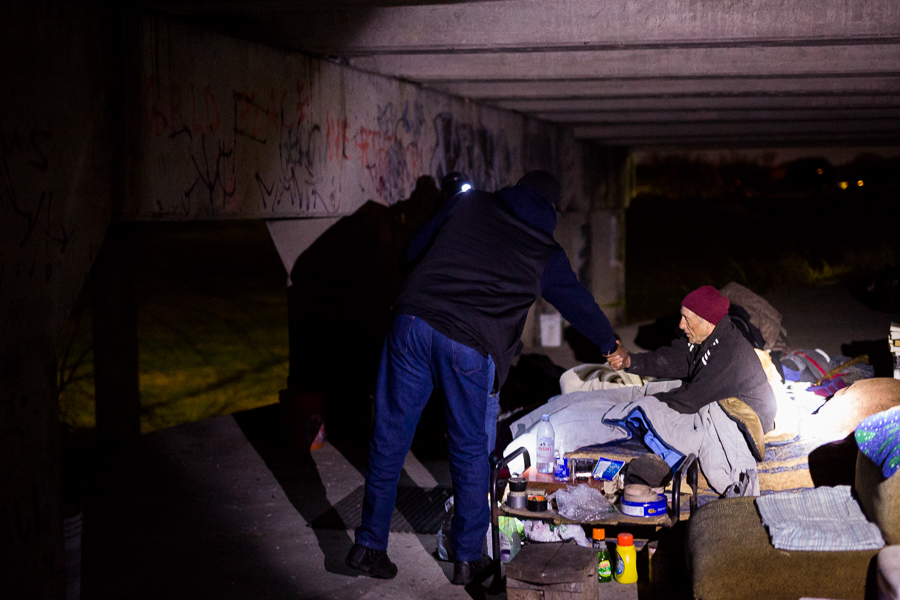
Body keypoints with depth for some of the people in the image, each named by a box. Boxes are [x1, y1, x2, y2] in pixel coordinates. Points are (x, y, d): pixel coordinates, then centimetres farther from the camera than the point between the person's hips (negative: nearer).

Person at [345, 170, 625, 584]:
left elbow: (414, 250, 21)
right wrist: (611, 346, 49)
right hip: (470, 347, -2)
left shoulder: (468, 204, 19)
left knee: (390, 436, 12)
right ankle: (467, 558, 21)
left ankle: (369, 545, 19)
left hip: (413, 320, 2)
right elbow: (579, 303, 31)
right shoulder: (546, 252, 17)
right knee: (471, 451, 13)